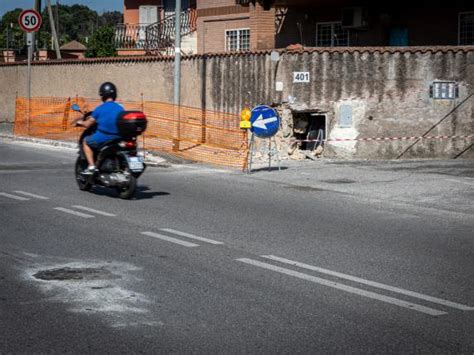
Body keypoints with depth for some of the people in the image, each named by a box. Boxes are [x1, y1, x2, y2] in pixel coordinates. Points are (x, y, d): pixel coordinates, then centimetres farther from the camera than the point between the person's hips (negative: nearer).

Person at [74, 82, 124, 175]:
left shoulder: (99, 109, -6)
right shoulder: (120, 108, 3)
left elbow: (87, 124, 1)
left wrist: (80, 122, 23)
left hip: (102, 138, -4)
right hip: (118, 139, 4)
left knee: (86, 141, 21)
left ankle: (91, 166, 7)